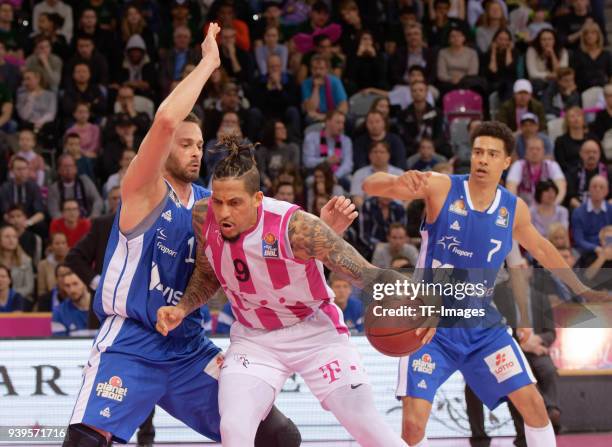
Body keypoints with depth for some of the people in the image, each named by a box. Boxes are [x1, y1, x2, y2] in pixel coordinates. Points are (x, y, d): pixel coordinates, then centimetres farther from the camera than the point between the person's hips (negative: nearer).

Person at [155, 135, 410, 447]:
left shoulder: (295, 227, -30)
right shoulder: (203, 218, -16)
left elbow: (364, 274, -26)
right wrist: (181, 309, -9)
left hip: (314, 330, -3)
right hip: (253, 338, 3)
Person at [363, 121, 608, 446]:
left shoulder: (514, 209, 1)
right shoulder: (441, 188, -11)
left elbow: (541, 249, 21)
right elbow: (371, 186, -22)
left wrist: (581, 291, 27)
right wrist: (399, 182, -45)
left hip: (484, 326, 4)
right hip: (431, 326, -4)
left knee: (533, 404, -1)